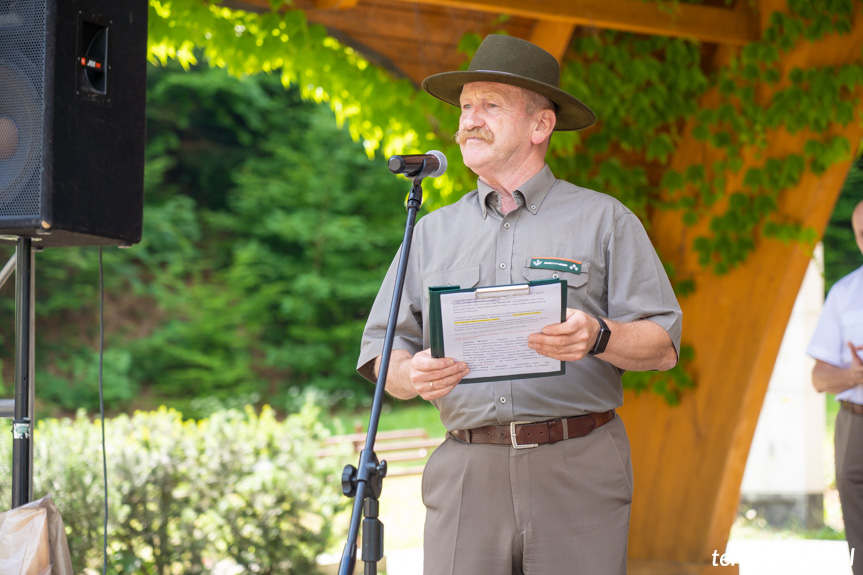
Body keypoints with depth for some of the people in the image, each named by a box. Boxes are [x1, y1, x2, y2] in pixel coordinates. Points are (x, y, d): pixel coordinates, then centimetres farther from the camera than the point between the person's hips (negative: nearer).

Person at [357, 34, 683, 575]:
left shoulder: (603, 220, 9)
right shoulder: (432, 232, 18)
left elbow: (663, 347, 4)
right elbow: (382, 354, 15)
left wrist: (598, 337, -17)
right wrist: (413, 374, -9)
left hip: (578, 470, -2)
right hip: (467, 471, 2)